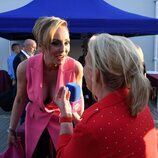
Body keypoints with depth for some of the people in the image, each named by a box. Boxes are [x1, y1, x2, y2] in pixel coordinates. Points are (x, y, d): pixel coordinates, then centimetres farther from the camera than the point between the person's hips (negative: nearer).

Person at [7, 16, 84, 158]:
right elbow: (20, 100, -4)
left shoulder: (76, 68, -24)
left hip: (63, 125, -1)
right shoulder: (25, 68, -22)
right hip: (35, 124, 1)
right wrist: (12, 130, 4)